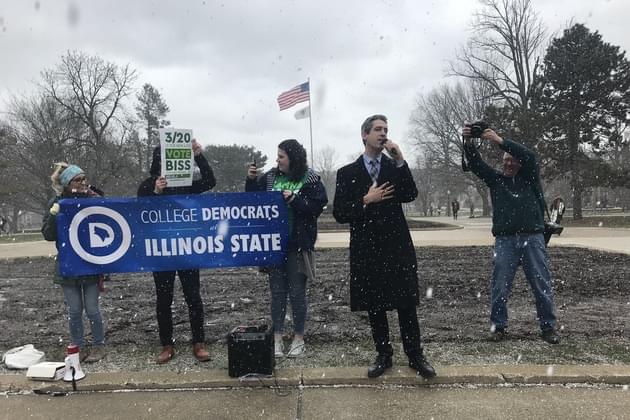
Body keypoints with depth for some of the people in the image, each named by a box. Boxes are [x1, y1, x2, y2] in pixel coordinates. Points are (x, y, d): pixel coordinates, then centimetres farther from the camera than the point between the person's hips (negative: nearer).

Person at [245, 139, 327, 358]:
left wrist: (294, 200, -20)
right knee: (277, 292, 10)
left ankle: (298, 339, 20)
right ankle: (277, 338, 21)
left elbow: (318, 206, -12)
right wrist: (251, 180, -2)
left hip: (298, 245, -4)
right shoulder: (271, 177, 7)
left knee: (297, 292, 5)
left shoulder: (310, 179, -5)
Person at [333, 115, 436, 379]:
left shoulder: (395, 167, 8)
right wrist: (366, 201, -13)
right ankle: (383, 355, 23)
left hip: (397, 247, 0)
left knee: (406, 304, 4)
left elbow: (410, 195, -9)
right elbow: (339, 214, -1)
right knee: (375, 306, 8)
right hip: (367, 249, 0)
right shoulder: (347, 173, 4)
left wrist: (400, 161, -14)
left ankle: (415, 355, 18)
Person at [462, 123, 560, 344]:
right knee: (500, 287, 2)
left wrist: (500, 141, -18)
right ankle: (499, 326, 14)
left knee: (543, 285, 5)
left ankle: (548, 327, 17)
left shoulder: (529, 177, 8)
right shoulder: (496, 179, 11)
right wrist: (468, 142, -20)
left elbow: (529, 156, -10)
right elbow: (476, 163, -2)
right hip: (505, 240, 1)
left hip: (533, 239, 0)